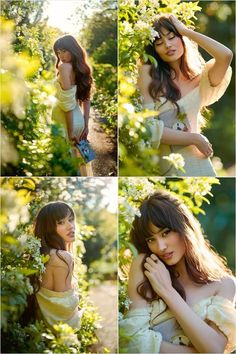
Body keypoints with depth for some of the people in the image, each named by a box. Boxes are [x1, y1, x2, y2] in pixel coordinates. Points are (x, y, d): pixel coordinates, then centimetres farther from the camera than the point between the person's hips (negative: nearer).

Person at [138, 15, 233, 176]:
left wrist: (186, 30, -5)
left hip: (197, 162, 2)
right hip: (163, 165, -2)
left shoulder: (200, 80, 5)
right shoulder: (148, 73, -3)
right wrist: (194, 139, -7)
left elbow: (226, 55, -14)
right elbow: (147, 127, -10)